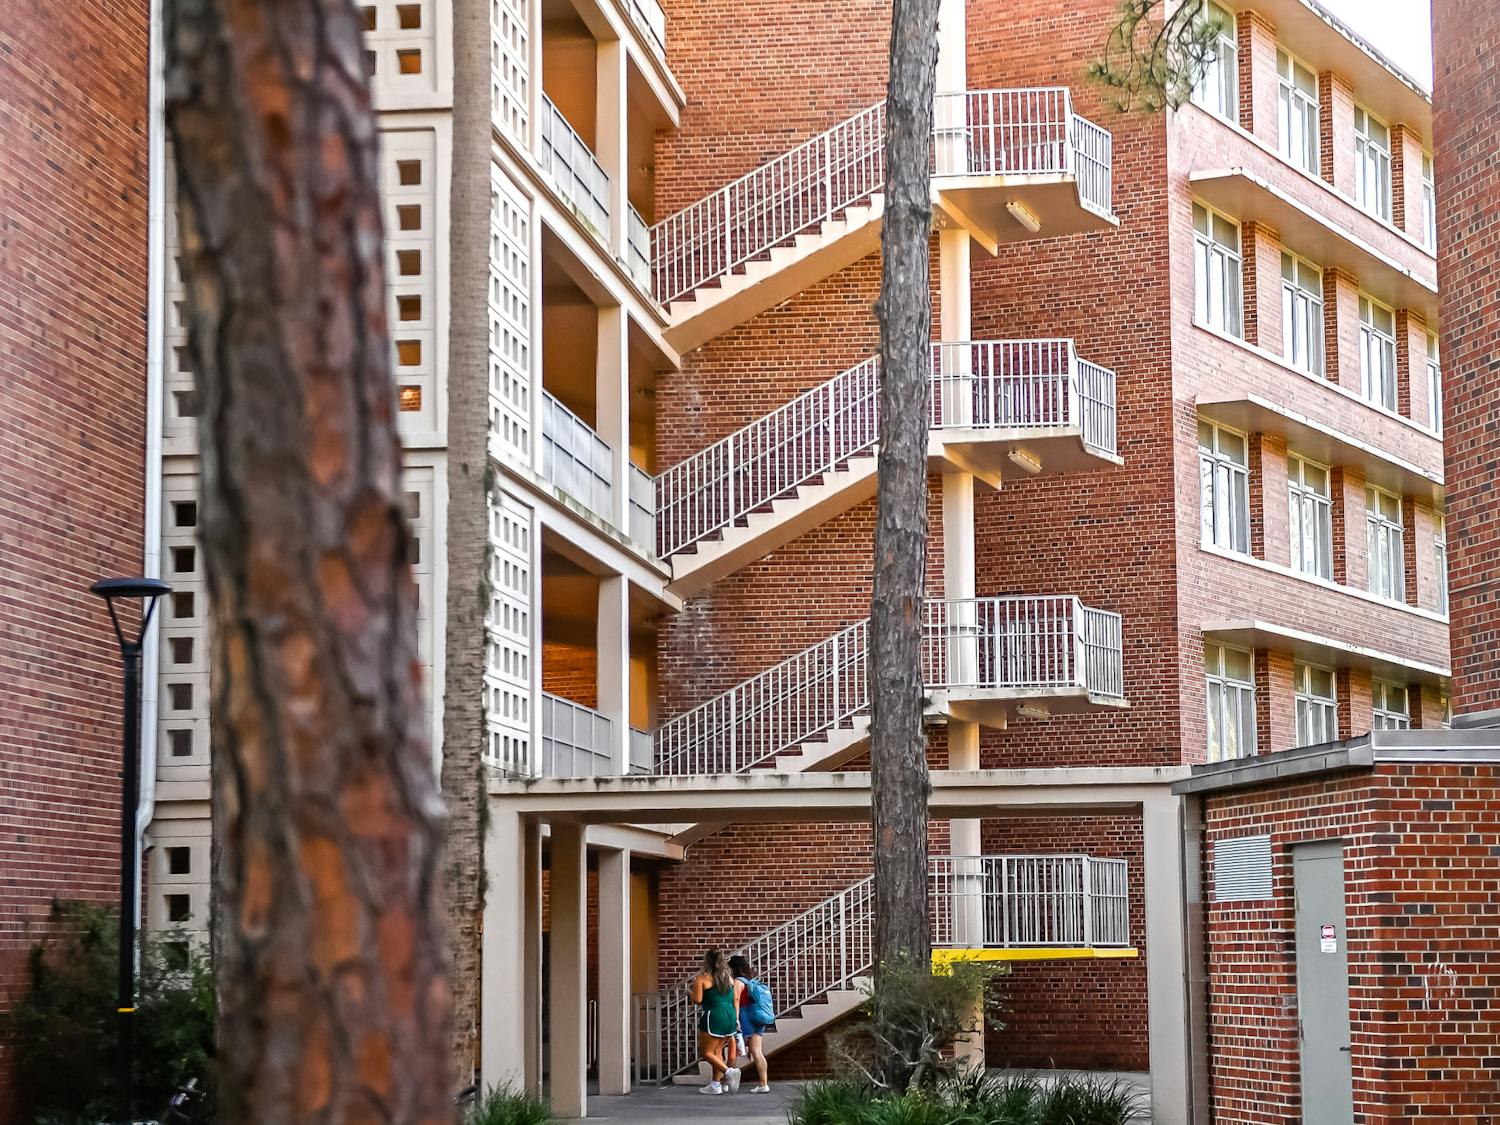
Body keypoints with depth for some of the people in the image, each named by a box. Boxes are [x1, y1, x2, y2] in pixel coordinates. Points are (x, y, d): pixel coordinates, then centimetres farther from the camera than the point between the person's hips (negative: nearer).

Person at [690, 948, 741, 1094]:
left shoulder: (702, 978, -6)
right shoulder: (729, 977, 12)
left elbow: (697, 999, -12)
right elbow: (735, 1000, 13)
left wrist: (690, 991, 9)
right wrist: (736, 1019, 18)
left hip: (713, 1017, -7)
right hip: (730, 1016, 7)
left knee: (707, 1052, 1)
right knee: (717, 1051, 14)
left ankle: (729, 1071, -18)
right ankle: (716, 1084, 13)